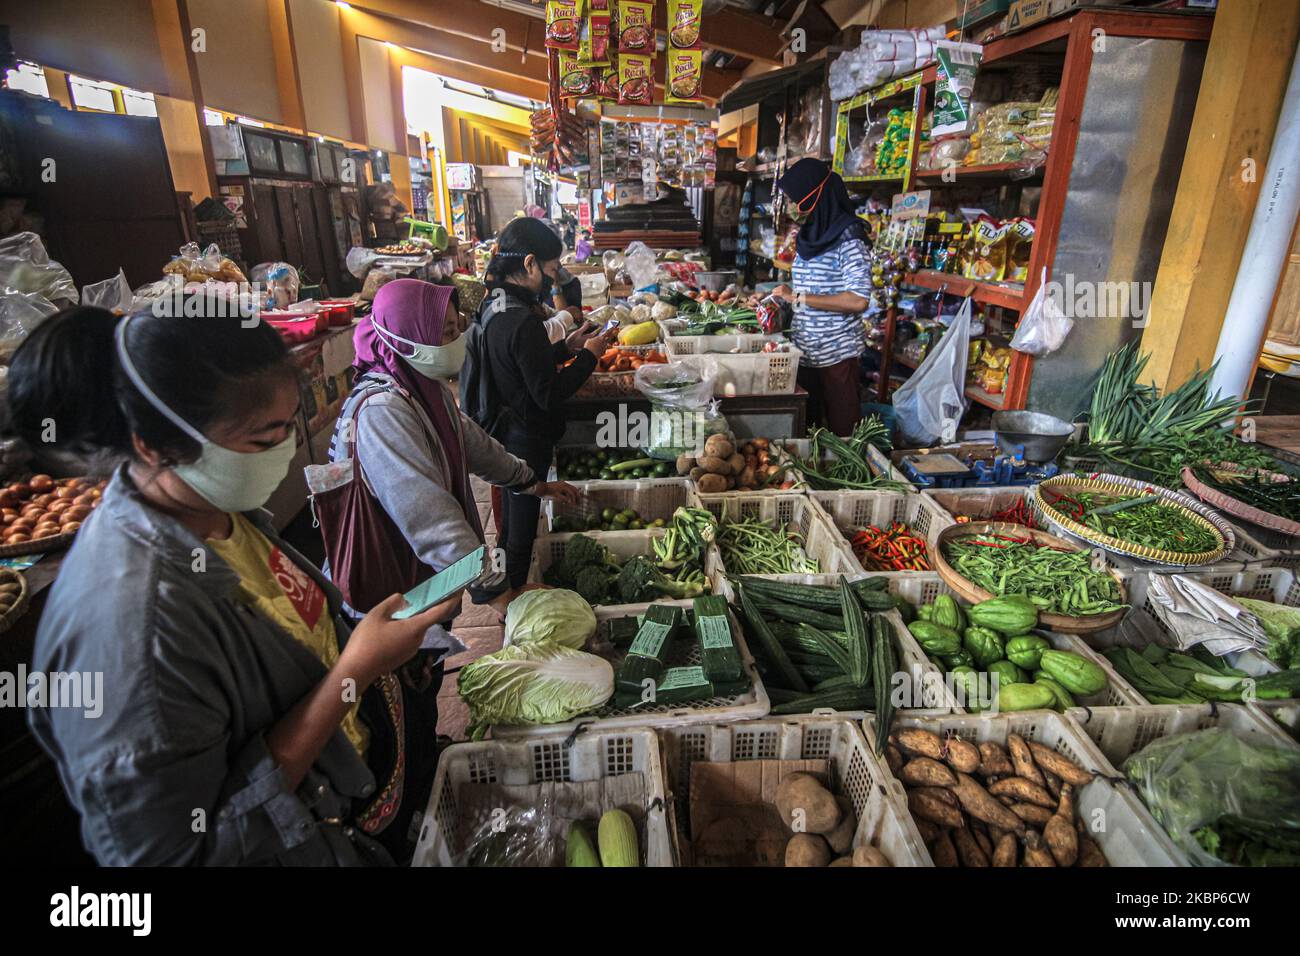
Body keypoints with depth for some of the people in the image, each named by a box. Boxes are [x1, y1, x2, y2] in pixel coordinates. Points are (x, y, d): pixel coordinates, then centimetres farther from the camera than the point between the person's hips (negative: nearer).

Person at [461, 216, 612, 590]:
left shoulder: (493, 305, 3)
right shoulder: (522, 321, -27)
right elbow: (549, 394, -24)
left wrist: (566, 347, 7)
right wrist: (589, 355, -13)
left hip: (502, 433, 10)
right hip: (527, 442, -10)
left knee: (512, 521, 27)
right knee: (521, 533, 9)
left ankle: (504, 593, 46)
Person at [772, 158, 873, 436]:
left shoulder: (847, 237, -13)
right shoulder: (809, 235, 9)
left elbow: (858, 300, -23)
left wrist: (799, 298, -20)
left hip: (837, 351, -7)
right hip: (805, 348, 7)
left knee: (842, 428, 4)